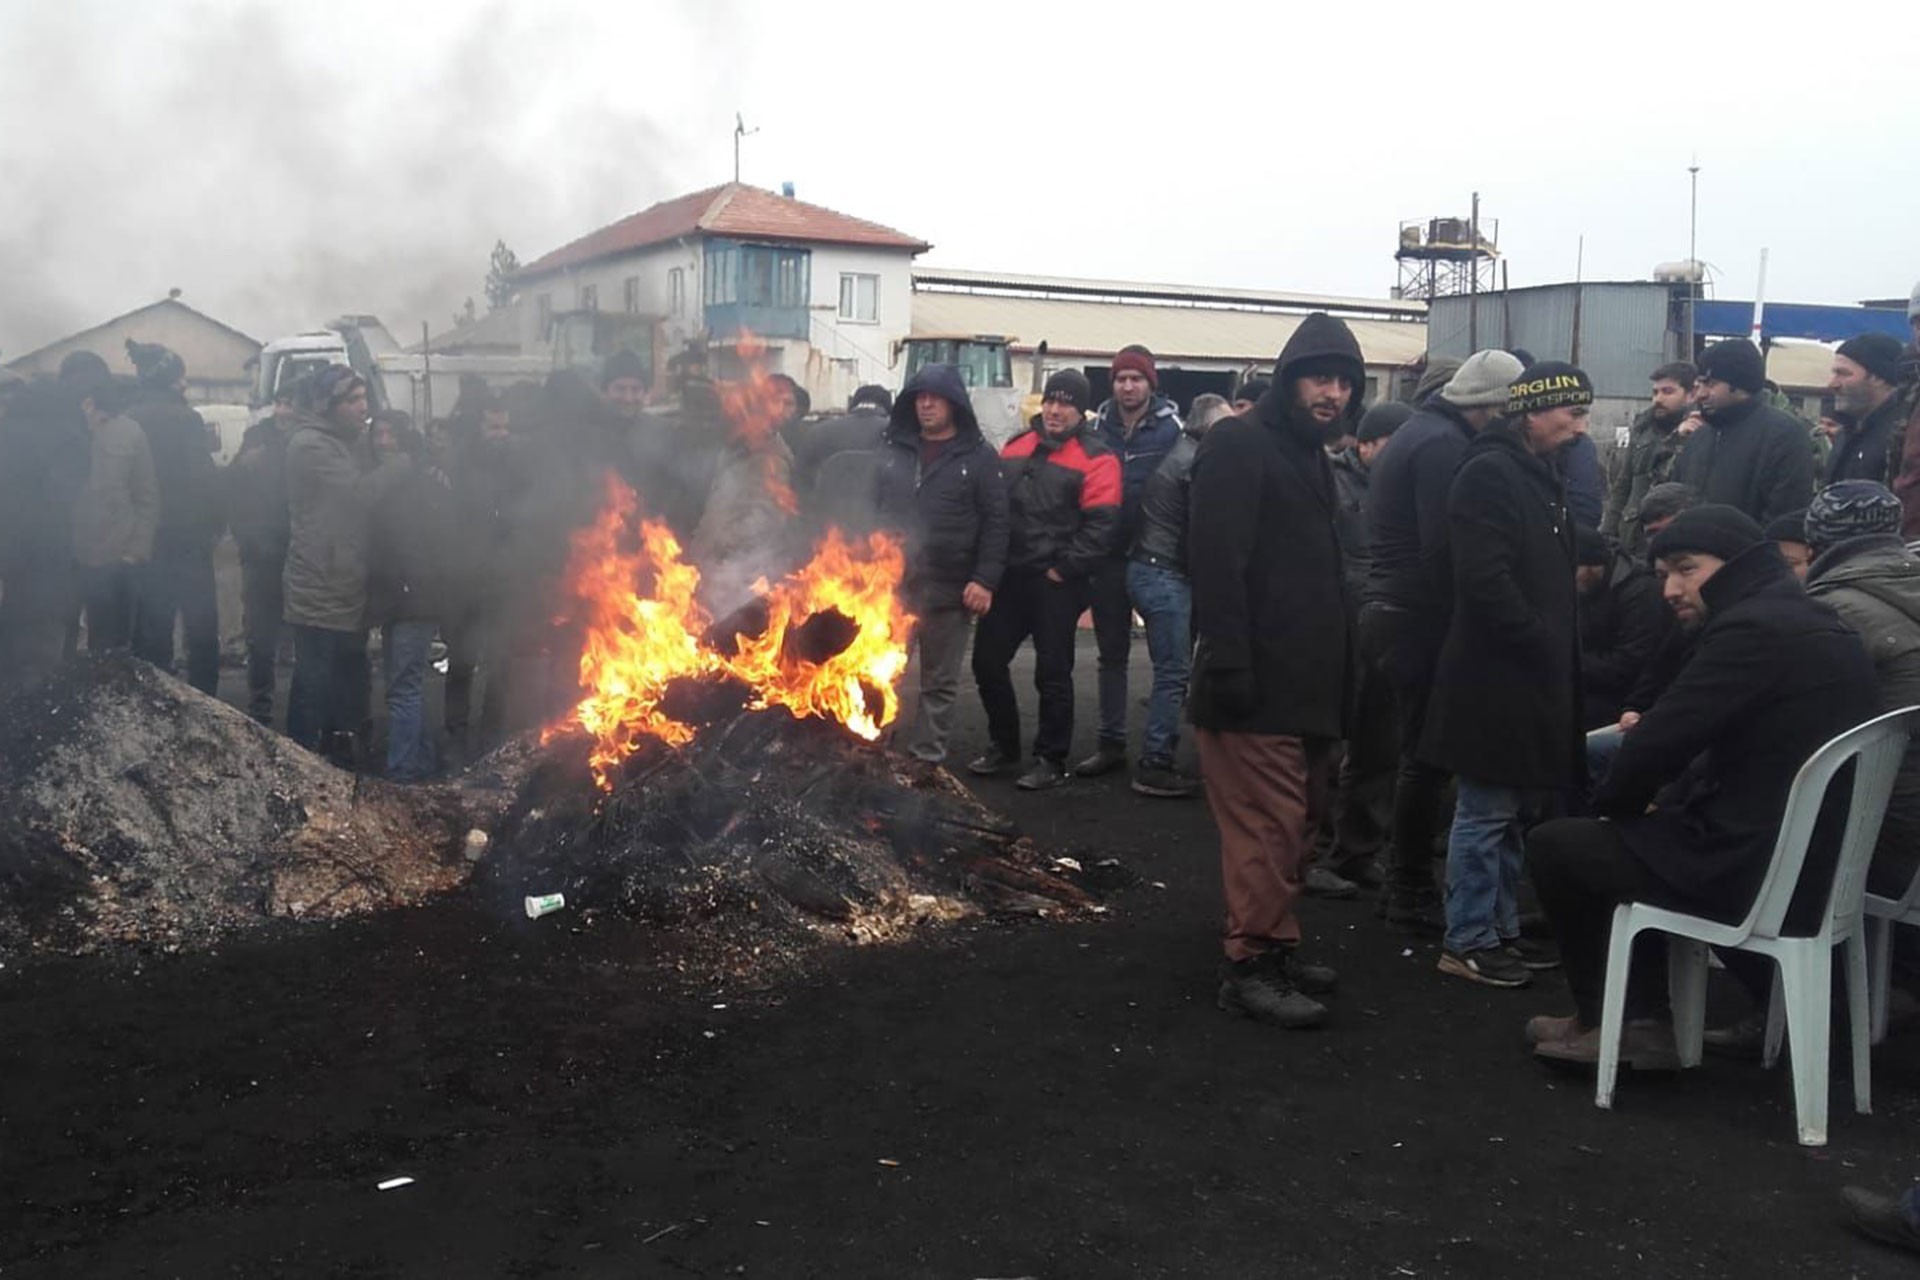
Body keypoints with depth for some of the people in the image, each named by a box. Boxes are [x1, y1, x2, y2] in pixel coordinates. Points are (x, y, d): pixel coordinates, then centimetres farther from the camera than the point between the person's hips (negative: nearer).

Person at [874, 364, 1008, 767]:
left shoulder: (979, 457, -2)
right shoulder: (895, 451, 11)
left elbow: (996, 522, -5)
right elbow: (874, 510, 17)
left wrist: (985, 580, -12)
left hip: (948, 593, -3)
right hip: (892, 585, 3)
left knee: (939, 683, 8)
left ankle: (926, 757, 17)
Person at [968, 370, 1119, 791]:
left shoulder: (1096, 459, -7)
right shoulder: (1015, 447, 12)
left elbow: (1099, 526, -15)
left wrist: (1063, 570, -15)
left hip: (1056, 583, -6)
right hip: (1009, 577, 6)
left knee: (1052, 673, 2)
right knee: (987, 660, 10)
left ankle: (1051, 760, 16)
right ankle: (1003, 746, 27)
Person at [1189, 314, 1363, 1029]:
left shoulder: (1311, 455, 20)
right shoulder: (1240, 446, -10)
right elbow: (1215, 560, -20)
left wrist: (1335, 668, 22)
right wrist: (1228, 663, -26)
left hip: (1304, 687, 10)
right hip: (1257, 688, -10)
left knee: (1297, 823, 15)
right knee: (1267, 827, -7)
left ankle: (1274, 948, 26)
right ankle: (1248, 967, 2)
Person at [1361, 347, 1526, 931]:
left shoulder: (1419, 431, 18)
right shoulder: (1443, 445, -16)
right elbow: (1444, 548, -22)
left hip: (1391, 609, 11)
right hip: (1418, 618, -11)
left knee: (1418, 752, 16)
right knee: (1425, 756, -3)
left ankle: (1403, 881, 25)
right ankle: (1412, 895, 5)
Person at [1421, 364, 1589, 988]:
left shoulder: (1541, 475, 17)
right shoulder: (1490, 473, -14)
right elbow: (1486, 580, -23)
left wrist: (1560, 648, 9)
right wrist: (1541, 644, -16)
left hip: (1532, 676, 10)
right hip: (1495, 675, -10)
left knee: (1513, 813, 15)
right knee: (1487, 813, -1)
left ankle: (1500, 930, 25)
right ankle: (1467, 942, 9)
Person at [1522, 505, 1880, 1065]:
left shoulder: (1753, 629, -21)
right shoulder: (1809, 621, 12)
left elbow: (1658, 740, -19)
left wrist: (1611, 804, 0)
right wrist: (1662, 802, 8)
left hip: (1756, 873, -10)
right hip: (1815, 858, 10)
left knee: (1551, 845, 4)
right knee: (1635, 834, 26)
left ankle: (1599, 1020, 21)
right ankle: (1643, 1021, 21)